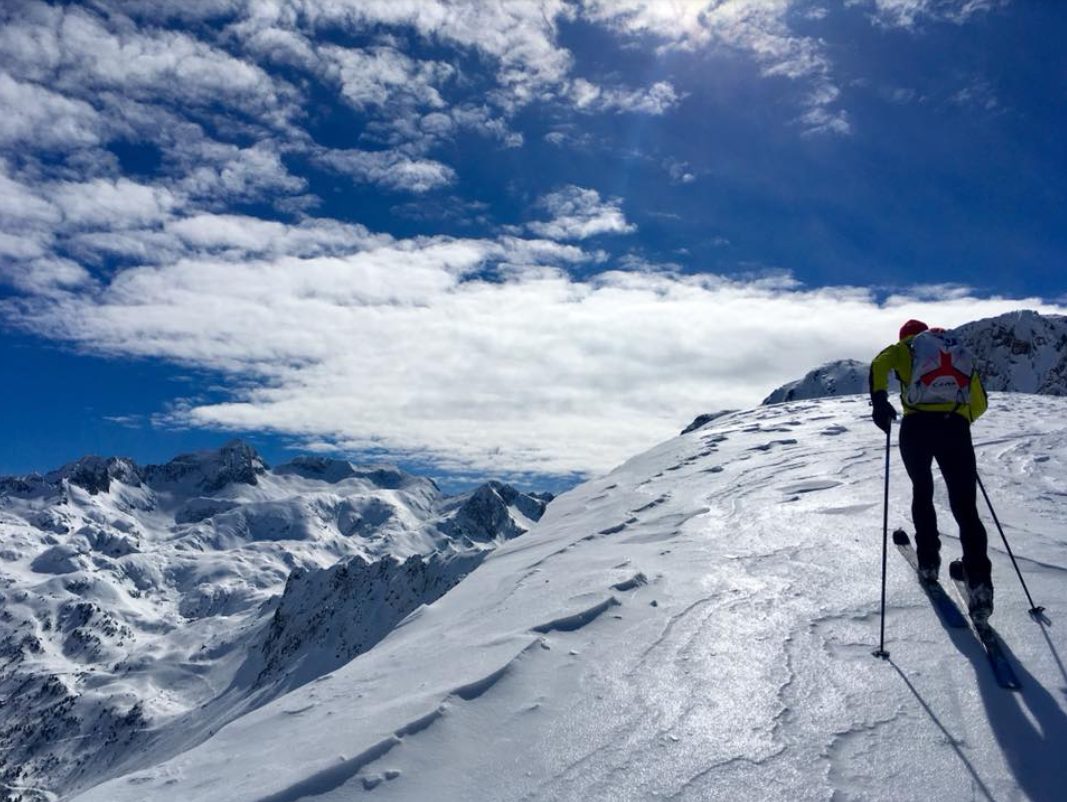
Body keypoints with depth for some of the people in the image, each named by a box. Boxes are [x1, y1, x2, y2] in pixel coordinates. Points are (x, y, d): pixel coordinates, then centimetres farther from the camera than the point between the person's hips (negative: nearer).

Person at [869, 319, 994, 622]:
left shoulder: (904, 348, 20)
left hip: (917, 425, -1)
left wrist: (879, 401, -14)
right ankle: (979, 582, -14)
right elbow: (979, 403, 26)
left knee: (922, 492, 22)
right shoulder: (960, 351, 29)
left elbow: (879, 364, -6)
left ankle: (929, 562, 23)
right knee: (965, 506, 1)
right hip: (956, 428, 1)